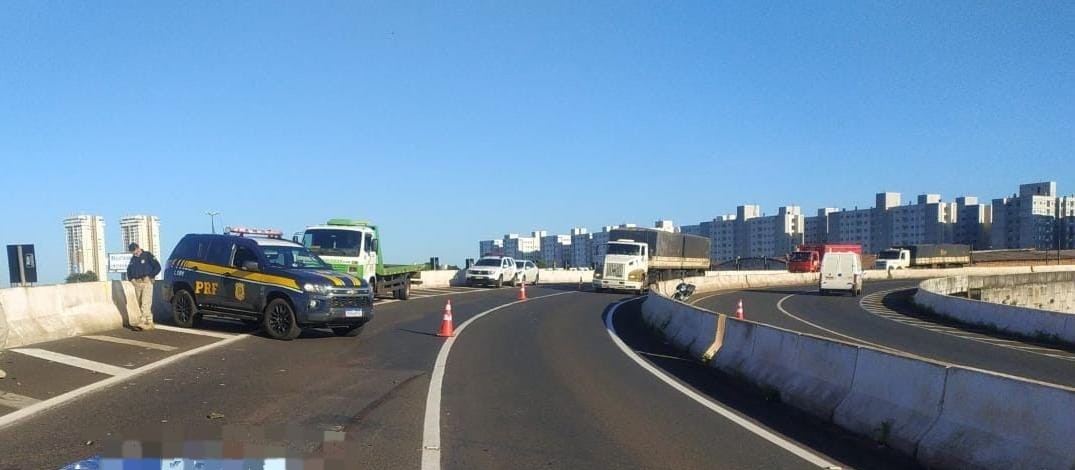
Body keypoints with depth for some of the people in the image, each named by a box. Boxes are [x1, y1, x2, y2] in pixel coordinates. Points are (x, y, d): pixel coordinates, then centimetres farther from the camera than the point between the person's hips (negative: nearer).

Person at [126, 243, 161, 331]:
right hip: (136, 283, 7)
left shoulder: (148, 255, -4)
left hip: (147, 283, -7)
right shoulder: (133, 258, 16)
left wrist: (149, 276, -14)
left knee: (145, 304, -14)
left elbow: (157, 267, -7)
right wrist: (131, 279, 8)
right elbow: (129, 270, 27)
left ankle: (142, 324, -18)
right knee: (138, 304, 7)